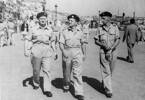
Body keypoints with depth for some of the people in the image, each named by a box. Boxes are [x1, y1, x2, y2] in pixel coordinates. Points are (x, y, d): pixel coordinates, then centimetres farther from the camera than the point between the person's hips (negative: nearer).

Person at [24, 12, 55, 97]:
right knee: (36, 70, 9)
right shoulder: (33, 30, 5)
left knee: (47, 70, -6)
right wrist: (27, 50, -4)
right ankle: (36, 83, 36)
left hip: (47, 52, 1)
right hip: (36, 52, 0)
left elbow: (52, 41, 20)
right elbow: (28, 40, 7)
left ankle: (47, 89, -1)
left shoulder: (50, 30, 11)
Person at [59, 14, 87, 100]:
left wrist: (84, 54, 14)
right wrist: (63, 51, -16)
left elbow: (83, 43, 16)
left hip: (77, 52, 0)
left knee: (77, 72, -7)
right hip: (67, 52, 1)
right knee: (67, 71, 13)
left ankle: (79, 93, -7)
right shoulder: (64, 32, 2)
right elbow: (61, 43, 0)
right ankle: (66, 86, 39)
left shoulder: (80, 32, 8)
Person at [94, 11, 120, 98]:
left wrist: (111, 49, -14)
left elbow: (117, 41, -4)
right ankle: (108, 90, 1)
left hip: (113, 52, 1)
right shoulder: (100, 28, 3)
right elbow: (96, 41, 4)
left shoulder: (115, 27, 0)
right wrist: (103, 45, -14)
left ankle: (104, 83, 38)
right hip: (103, 52, -1)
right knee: (106, 71, -4)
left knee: (110, 71, 13)